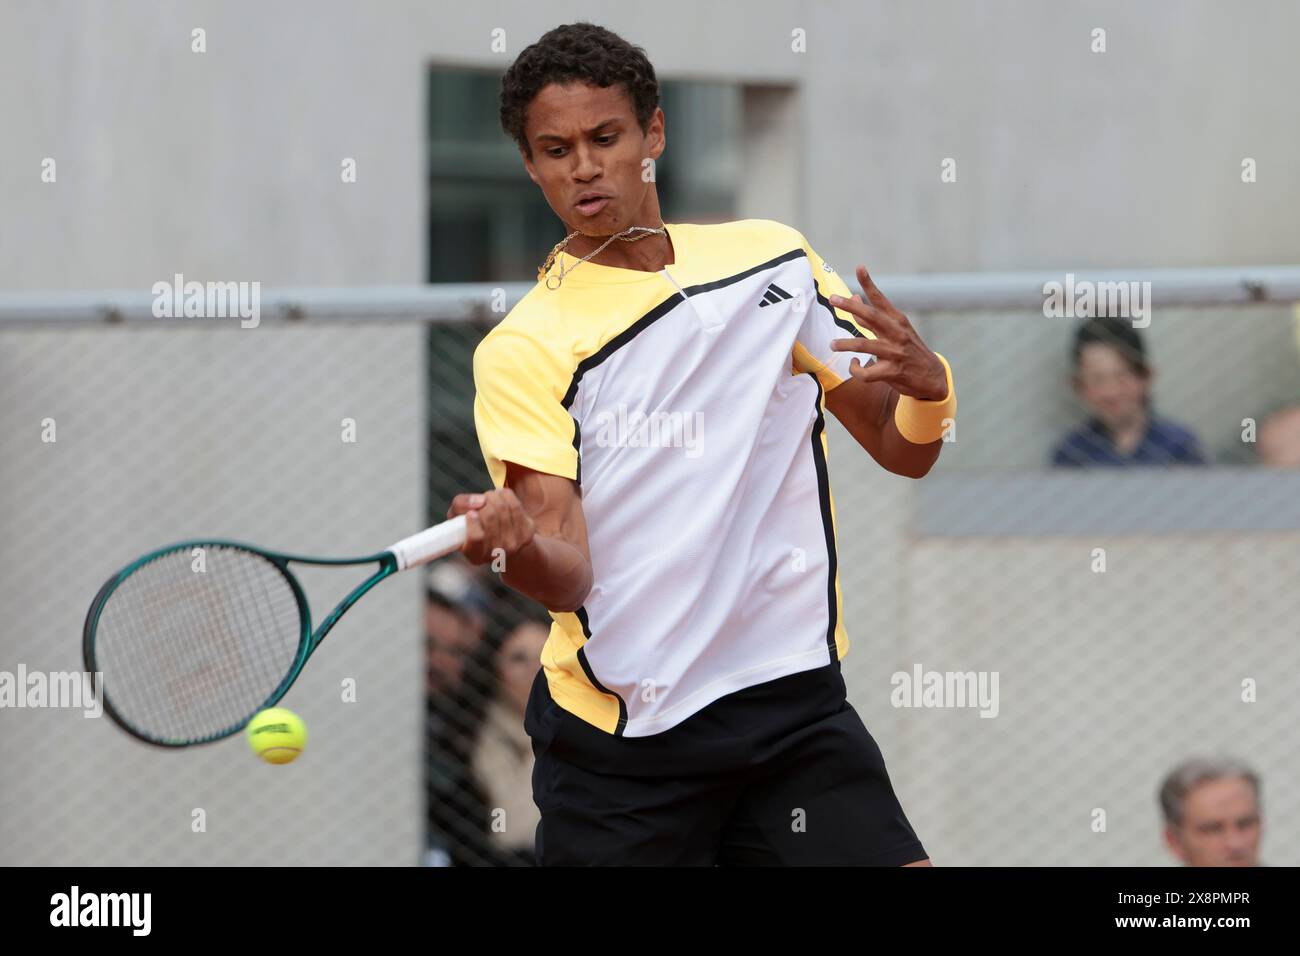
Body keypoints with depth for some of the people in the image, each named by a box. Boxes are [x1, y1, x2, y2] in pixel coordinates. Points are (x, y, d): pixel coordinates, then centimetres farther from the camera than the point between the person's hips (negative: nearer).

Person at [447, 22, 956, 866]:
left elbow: (902, 448, 12)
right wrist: (518, 549, -36)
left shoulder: (775, 259, 8)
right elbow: (568, 574, -12)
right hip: (617, 734, -2)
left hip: (792, 699, 2)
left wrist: (925, 382, -11)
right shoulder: (524, 350, -3)